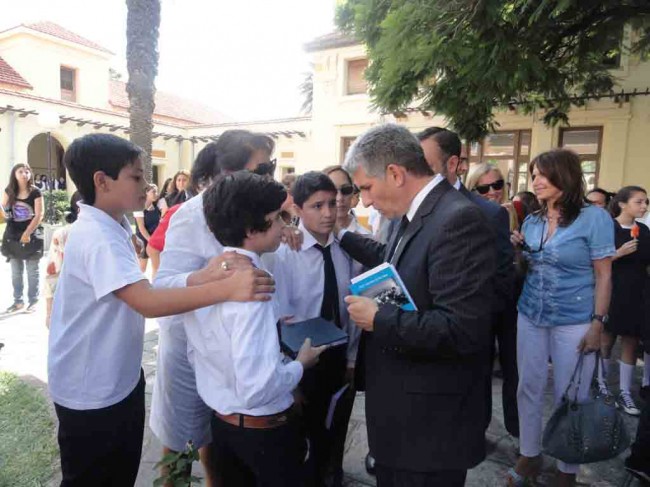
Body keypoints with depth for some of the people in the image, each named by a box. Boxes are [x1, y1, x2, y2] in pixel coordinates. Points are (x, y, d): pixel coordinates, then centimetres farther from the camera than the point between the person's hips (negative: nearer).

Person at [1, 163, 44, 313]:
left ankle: (33, 301, 12)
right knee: (16, 272, 11)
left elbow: (39, 215, -11)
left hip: (31, 236, -4)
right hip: (12, 236, 4)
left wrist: (27, 233, -16)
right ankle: (18, 301, 20)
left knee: (32, 272, 3)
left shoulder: (35, 192, -6)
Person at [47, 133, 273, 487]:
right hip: (91, 392, -9)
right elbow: (147, 302, -37)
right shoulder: (96, 236, -27)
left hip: (120, 380, 9)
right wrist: (226, 289, -43)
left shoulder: (111, 229, 5)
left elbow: (142, 294, 5)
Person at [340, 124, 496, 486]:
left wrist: (379, 319, -22)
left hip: (432, 420, -9)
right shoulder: (416, 213, 5)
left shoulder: (458, 219, -25)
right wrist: (342, 236, 27)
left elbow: (462, 330, -31)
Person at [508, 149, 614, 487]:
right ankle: (529, 455, 31)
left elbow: (603, 275, -9)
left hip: (574, 322, -5)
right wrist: (518, 250, -5)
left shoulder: (594, 217, -9)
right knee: (528, 389, 12)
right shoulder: (532, 221, 6)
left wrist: (597, 323, -13)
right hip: (530, 317, 5)